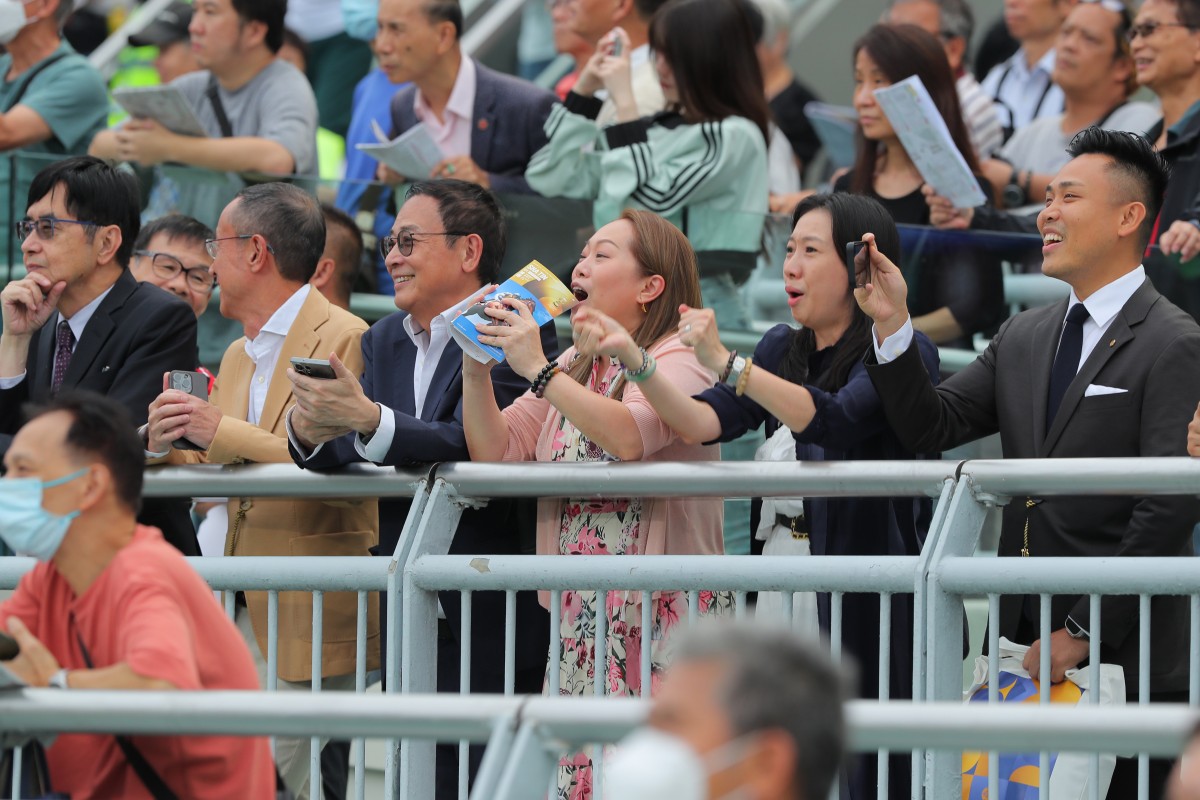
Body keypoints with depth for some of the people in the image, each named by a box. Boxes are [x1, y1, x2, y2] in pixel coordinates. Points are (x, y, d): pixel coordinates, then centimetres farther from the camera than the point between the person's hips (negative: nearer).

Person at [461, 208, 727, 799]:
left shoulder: (680, 359, -4)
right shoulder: (572, 369, 20)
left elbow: (630, 436, -24)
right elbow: (495, 452, 11)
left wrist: (537, 369, -21)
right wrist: (476, 367, -2)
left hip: (663, 614, -7)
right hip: (580, 614, 7)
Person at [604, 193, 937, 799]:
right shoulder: (784, 350, 16)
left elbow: (831, 418, -23)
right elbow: (705, 422, 4)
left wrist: (724, 363, -30)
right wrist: (637, 364, -12)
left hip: (861, 591, -6)